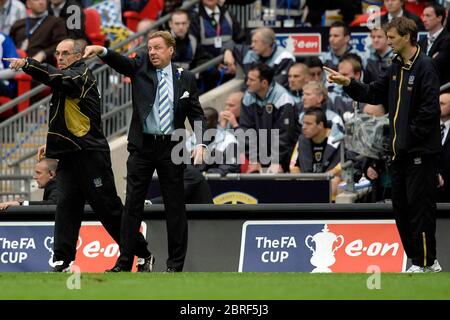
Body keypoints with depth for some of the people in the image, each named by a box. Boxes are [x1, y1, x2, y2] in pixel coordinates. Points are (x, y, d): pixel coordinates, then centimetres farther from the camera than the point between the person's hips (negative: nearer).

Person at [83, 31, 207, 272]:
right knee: (132, 205, 0)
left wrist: (199, 143, -7)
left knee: (175, 206, 3)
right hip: (142, 146, 0)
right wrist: (101, 51, -35)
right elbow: (121, 62, -15)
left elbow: (196, 114, 6)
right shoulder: (140, 67, 4)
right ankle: (124, 263, 2)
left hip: (171, 147, 0)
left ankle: (176, 263, 10)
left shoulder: (185, 78, 4)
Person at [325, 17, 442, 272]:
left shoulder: (425, 67, -13)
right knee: (401, 206, 11)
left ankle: (426, 262, -2)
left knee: (419, 206, -7)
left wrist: (411, 135, -15)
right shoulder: (397, 68, 14)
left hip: (420, 152, -9)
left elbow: (430, 108, -19)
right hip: (400, 150, 9)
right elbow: (374, 94, 19)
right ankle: (420, 260, 17)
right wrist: (348, 83, 6)